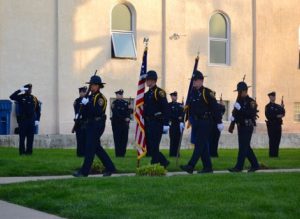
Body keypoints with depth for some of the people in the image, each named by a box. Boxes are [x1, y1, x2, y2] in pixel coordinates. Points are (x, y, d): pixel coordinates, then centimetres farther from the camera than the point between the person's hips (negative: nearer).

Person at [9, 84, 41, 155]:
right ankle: (22, 151, 2)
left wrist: (37, 120, 3)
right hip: (23, 120, -2)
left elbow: (38, 110, 11)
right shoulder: (21, 97, 1)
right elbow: (12, 97, -16)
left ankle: (29, 151, 7)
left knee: (30, 137, 2)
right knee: (22, 137, -2)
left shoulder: (34, 98, 9)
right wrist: (20, 90, -18)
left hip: (32, 120, 2)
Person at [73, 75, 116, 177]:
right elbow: (86, 112, 19)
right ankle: (110, 168, 21)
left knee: (90, 148, -9)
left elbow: (98, 111, -25)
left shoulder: (100, 97, -11)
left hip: (97, 125, -9)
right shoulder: (90, 97, 16)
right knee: (97, 148, 13)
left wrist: (87, 104, -27)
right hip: (90, 125, 9)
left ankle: (84, 171, -7)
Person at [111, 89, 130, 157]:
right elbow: (116, 113, -10)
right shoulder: (114, 103, 0)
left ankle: (123, 153, 7)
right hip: (117, 123, -4)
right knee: (118, 139, -5)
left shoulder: (126, 103, 15)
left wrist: (128, 118, -12)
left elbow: (128, 111, 9)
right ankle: (118, 154, -3)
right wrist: (124, 118, -15)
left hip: (125, 123, 4)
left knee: (124, 139, 1)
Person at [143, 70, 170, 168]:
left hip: (157, 123, -8)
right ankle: (164, 162, 22)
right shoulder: (147, 94, 17)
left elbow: (165, 108, -14)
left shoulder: (159, 92, -8)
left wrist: (166, 124, -19)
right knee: (149, 146, 9)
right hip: (148, 123, 8)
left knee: (154, 146, -7)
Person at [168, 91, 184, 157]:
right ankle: (172, 153, -4)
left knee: (178, 139, 2)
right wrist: (177, 117, -13)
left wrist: (182, 122, -10)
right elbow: (170, 114, -7)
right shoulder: (169, 105, 2)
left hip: (179, 124, 4)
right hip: (172, 124, -4)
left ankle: (176, 153, 6)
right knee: (173, 139, -7)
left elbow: (182, 114, 7)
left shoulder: (180, 105, 16)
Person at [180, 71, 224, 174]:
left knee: (199, 144, -11)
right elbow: (187, 108, 16)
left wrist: (219, 122, -11)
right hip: (195, 123, 7)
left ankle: (190, 166, -17)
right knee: (203, 145, 10)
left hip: (205, 123, -7)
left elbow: (215, 108, -9)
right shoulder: (192, 93, 13)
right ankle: (208, 167, 16)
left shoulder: (207, 93, -7)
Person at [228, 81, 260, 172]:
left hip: (247, 127, -8)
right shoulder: (239, 101, 15)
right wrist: (233, 117, 0)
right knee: (246, 147, 12)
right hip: (240, 127, 8)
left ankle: (239, 167, -12)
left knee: (243, 147, -10)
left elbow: (252, 113, -22)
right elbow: (235, 113, 19)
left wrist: (240, 108, -27)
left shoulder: (251, 102, -9)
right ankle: (255, 165, 21)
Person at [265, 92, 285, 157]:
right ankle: (272, 154, -3)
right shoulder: (268, 106, -4)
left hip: (278, 125, 6)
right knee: (272, 140, -6)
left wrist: (282, 108, -7)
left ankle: (275, 154, 12)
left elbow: (283, 114, 11)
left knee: (277, 140, 6)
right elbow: (268, 116, -13)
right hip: (271, 125, -6)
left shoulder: (278, 106, 16)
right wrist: (277, 116, -16)